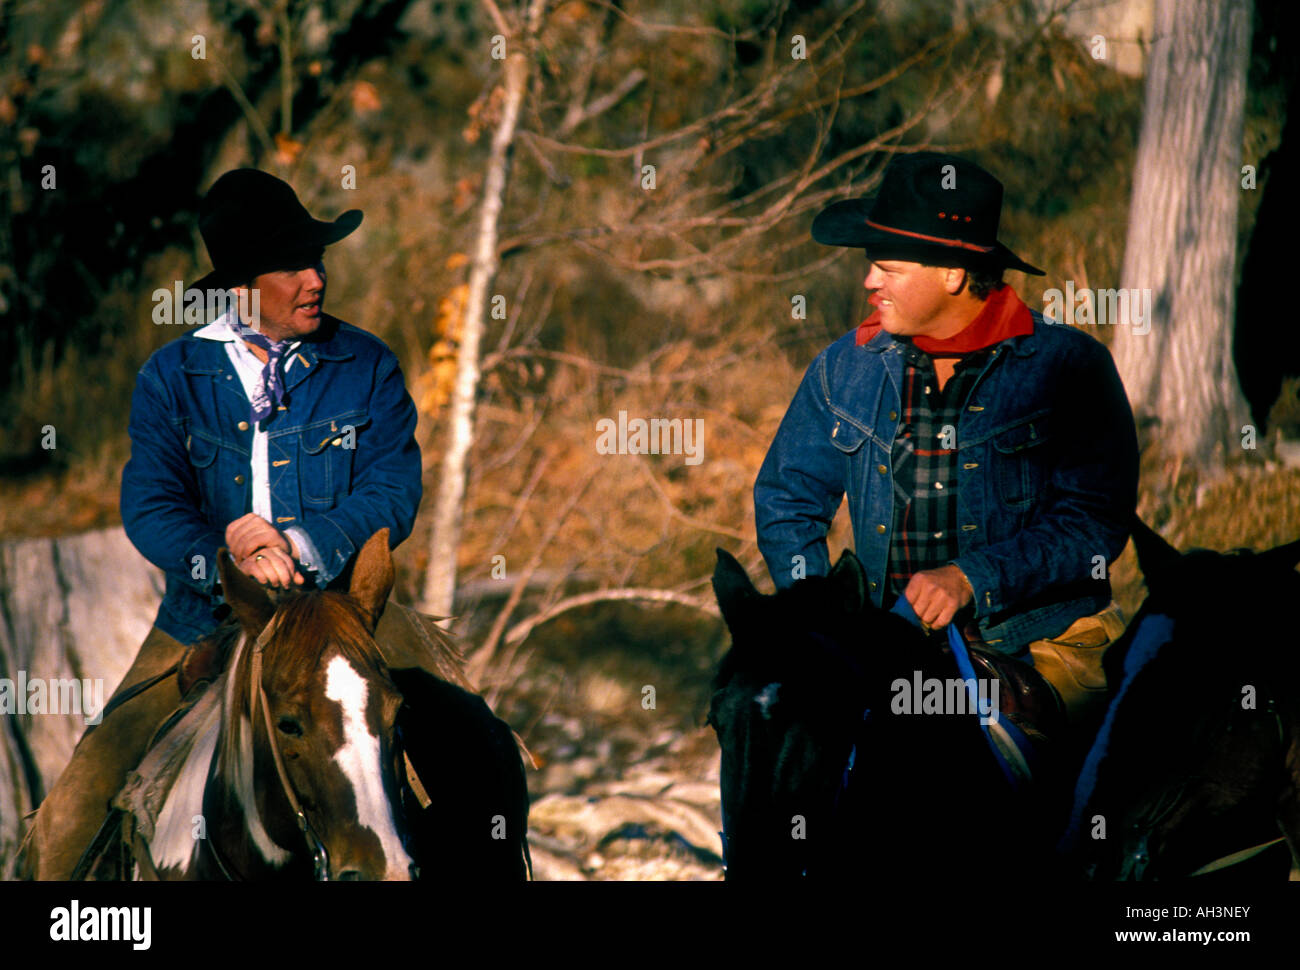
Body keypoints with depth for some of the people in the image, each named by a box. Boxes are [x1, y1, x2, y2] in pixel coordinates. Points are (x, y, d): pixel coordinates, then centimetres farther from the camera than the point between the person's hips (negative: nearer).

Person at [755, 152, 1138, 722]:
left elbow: (1097, 520, -9)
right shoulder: (847, 367, 9)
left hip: (1044, 647, -3)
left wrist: (971, 579, -20)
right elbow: (786, 497, 18)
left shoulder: (1067, 366, -3)